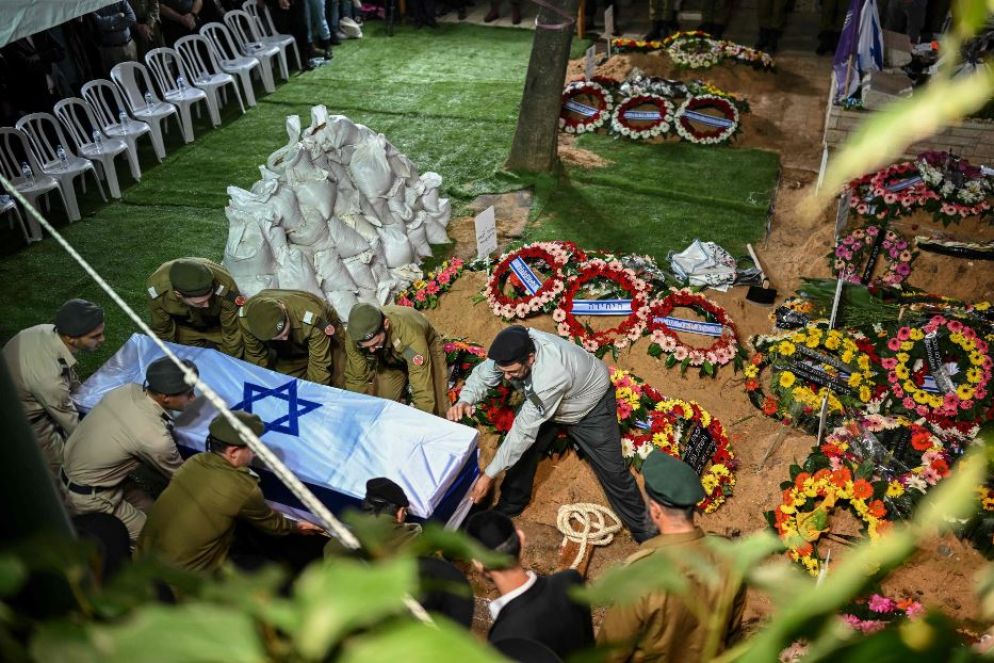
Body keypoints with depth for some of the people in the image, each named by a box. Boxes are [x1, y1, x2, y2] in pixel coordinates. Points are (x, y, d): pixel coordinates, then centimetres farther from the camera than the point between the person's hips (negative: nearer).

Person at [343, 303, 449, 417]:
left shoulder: (409, 333, -45)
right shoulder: (354, 338, -31)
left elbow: (422, 389, -45)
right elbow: (355, 378, -18)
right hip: (388, 359, 3)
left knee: (437, 409, -13)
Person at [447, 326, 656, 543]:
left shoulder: (551, 376, -47)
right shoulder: (513, 349, -31)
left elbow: (524, 431, -41)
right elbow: (483, 374, -15)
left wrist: (489, 474, -35)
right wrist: (465, 400, -38)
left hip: (591, 402, -6)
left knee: (610, 468, -2)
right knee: (524, 450, 7)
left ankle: (642, 527, 18)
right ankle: (509, 506, 32)